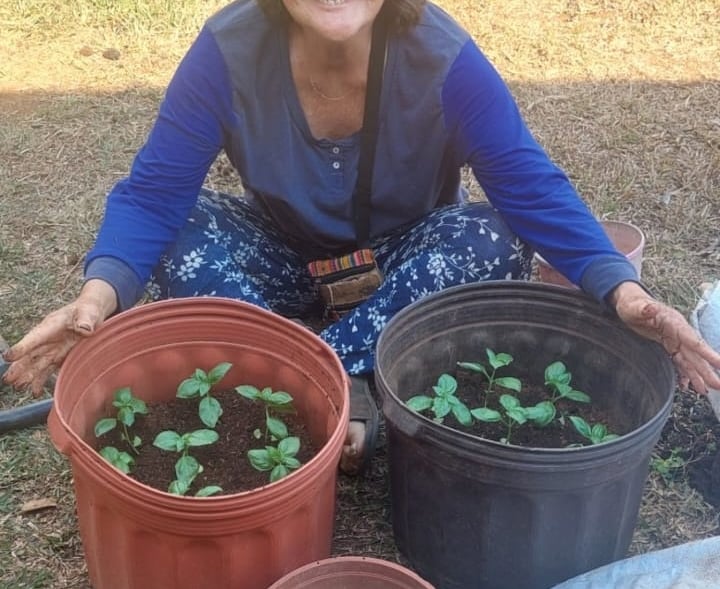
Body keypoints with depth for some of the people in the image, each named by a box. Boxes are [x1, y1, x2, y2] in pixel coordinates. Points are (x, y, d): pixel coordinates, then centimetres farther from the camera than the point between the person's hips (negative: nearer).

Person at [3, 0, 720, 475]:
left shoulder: (443, 58, -24)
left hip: (400, 263, 0)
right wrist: (102, 291, -43)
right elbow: (154, 190, -24)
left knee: (491, 241, -30)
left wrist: (620, 287, -42)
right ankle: (344, 395, -27)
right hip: (282, 261, 1)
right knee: (177, 238, -26)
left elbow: (531, 189, -25)